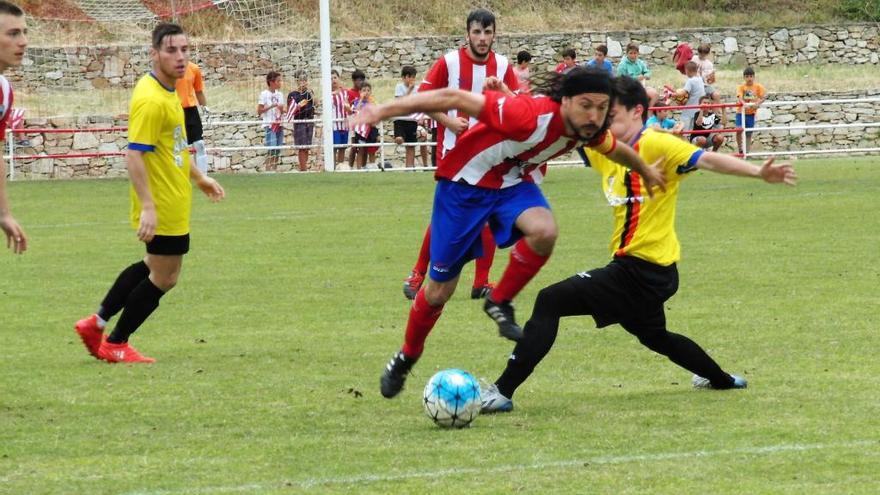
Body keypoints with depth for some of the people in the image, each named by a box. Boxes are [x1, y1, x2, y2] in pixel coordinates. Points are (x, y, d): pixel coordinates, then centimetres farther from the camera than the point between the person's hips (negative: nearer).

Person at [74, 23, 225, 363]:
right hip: (162, 206, -10)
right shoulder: (151, 100, -23)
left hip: (174, 201, 10)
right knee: (164, 277, 2)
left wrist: (198, 177, 26)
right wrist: (147, 207, -31)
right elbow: (134, 156, -27)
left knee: (155, 267, 22)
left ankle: (98, 323, 28)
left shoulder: (168, 92, 8)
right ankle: (115, 344, 15)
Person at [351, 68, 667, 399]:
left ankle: (499, 303, -4)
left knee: (544, 231, -31)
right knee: (439, 291, 5)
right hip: (465, 183, -5)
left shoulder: (589, 129, -17)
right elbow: (453, 99, -36)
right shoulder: (529, 115, -38)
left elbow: (616, 149, 10)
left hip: (516, 182, 5)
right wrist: (384, 110, -38)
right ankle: (406, 358, 34)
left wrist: (646, 170, 29)